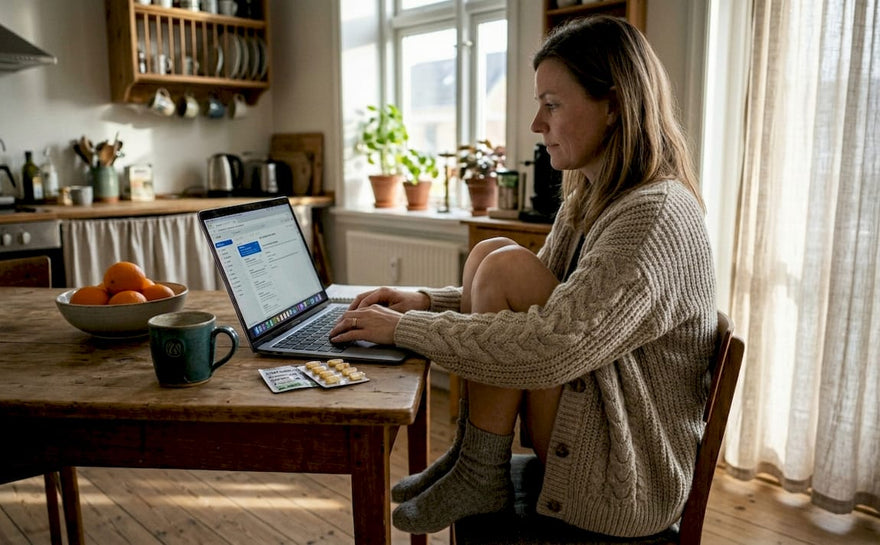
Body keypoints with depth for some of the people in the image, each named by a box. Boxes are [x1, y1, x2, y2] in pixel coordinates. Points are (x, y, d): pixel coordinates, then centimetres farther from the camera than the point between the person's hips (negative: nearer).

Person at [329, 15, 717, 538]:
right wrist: (424, 301, -3)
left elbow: (551, 348, -32)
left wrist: (403, 328, -22)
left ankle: (481, 475, -7)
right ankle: (471, 457, -2)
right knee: (489, 252, -5)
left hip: (621, 485, -8)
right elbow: (523, 302, 13)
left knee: (506, 267, -21)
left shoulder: (656, 216, -23)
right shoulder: (590, 200, 7)